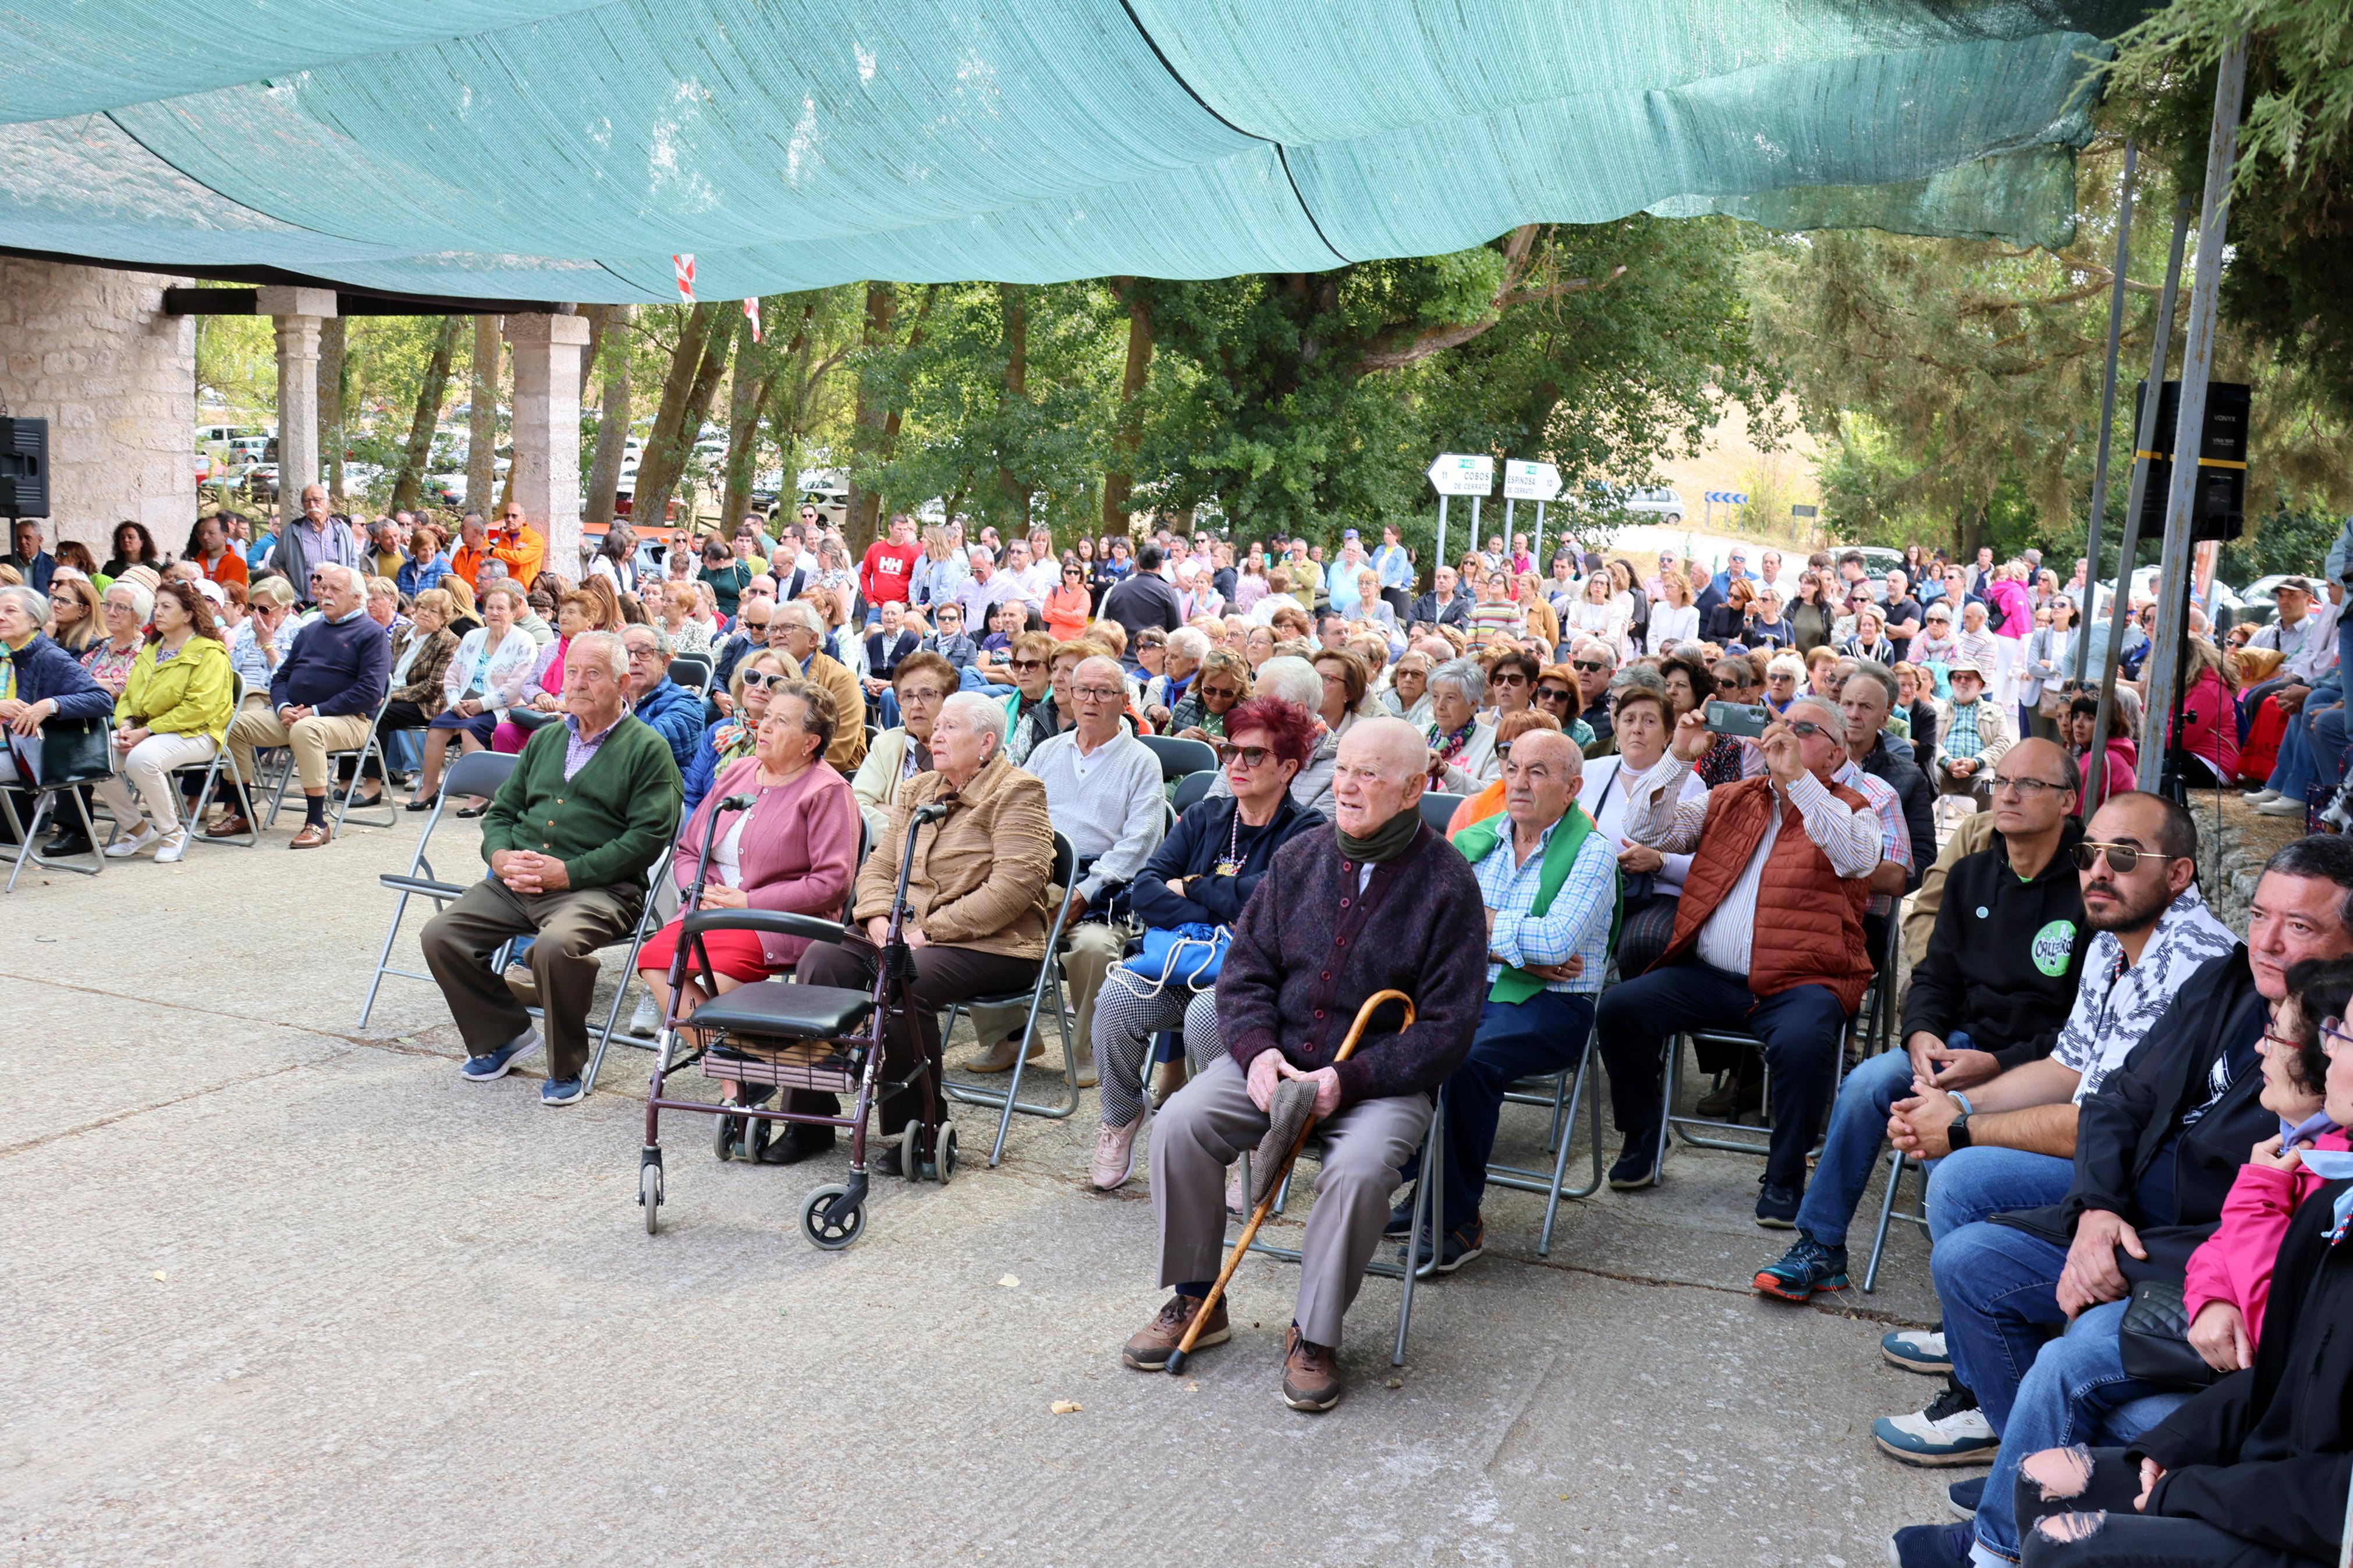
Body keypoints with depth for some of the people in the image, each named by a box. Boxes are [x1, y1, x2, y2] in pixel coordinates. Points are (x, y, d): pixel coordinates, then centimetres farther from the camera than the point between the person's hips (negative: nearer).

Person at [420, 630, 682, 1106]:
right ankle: (503, 1035, 12)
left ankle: (567, 1067, -11)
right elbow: (501, 811, 24)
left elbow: (647, 837, -11)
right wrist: (502, 857, 0)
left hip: (599, 887, -7)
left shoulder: (647, 749, 0)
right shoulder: (545, 739, 21)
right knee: (441, 936, -10)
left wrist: (568, 872, -16)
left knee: (556, 946, -35)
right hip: (516, 882, 7)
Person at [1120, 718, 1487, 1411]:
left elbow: (1448, 1028, -11)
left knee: (1360, 1168, -33)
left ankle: (1315, 1335, -9)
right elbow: (1246, 970, 9)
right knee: (1178, 1123, -18)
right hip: (1276, 1060, 4)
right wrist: (1257, 1049, -11)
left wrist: (1350, 1079, -21)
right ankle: (1196, 1301, 2)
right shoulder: (1301, 857, 5)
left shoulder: (1447, 883, -9)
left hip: (1385, 1080, -4)